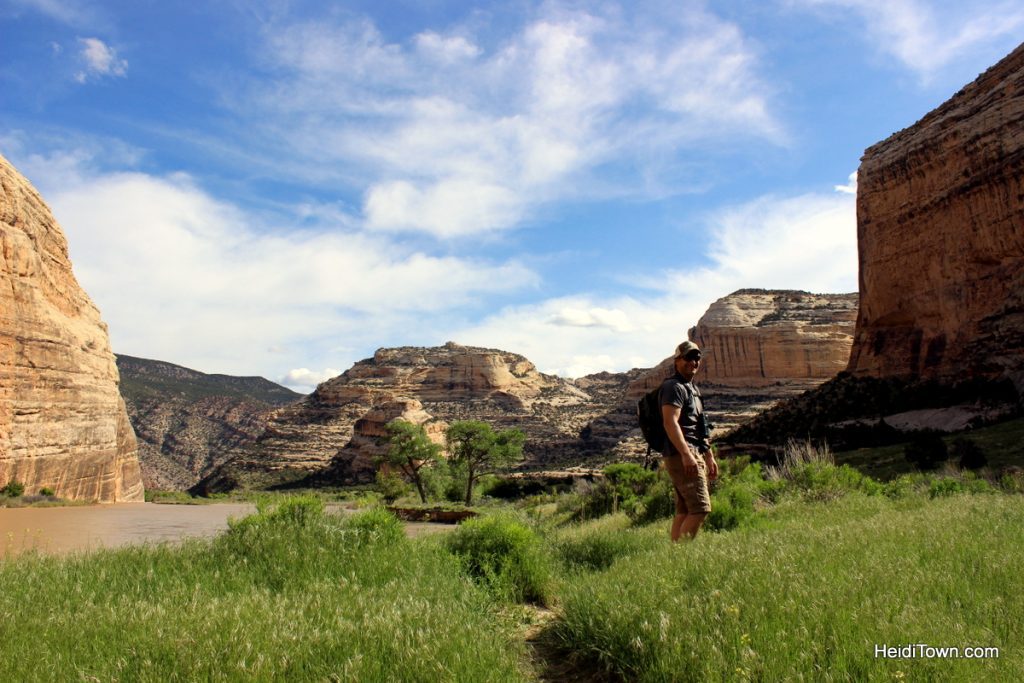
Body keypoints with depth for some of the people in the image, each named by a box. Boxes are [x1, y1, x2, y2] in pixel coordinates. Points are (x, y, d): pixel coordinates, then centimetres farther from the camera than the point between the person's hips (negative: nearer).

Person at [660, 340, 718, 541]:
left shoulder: (692, 389, 23)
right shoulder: (674, 387, -9)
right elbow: (670, 423, -22)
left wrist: (709, 457, 26)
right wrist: (686, 454, -30)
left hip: (695, 455, 10)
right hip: (682, 456, -10)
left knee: (684, 511, 9)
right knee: (700, 508, -14)